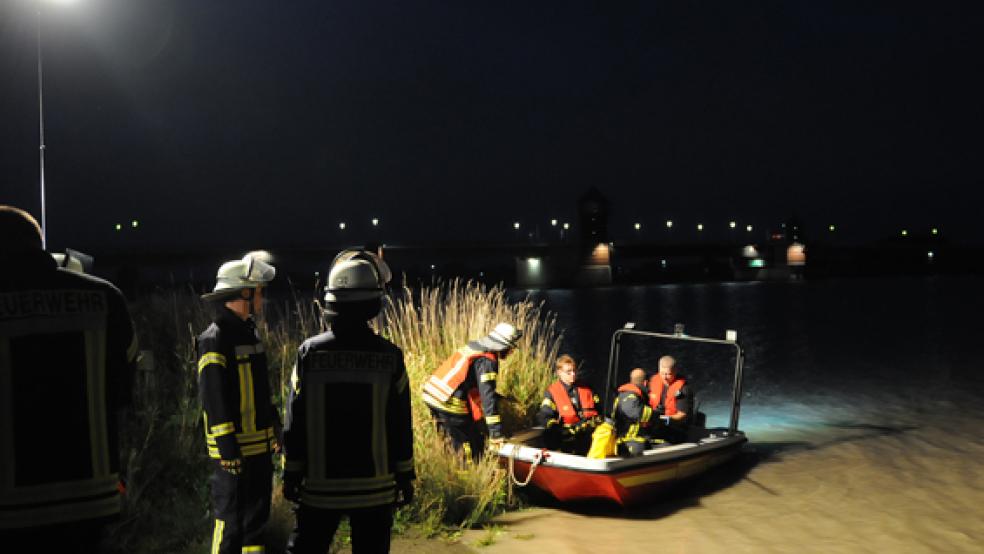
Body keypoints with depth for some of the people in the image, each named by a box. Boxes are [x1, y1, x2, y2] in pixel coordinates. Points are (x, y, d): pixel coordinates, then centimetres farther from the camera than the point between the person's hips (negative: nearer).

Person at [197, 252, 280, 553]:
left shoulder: (250, 332, 12)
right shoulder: (215, 339, -15)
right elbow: (214, 399, -19)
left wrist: (274, 428, 19)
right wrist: (228, 449, -20)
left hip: (260, 447, 9)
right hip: (234, 451, -8)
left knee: (257, 516, 17)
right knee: (230, 520, 1)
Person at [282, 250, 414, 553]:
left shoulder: (309, 352, -8)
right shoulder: (390, 356, -9)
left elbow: (295, 423, -4)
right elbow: (400, 425, -4)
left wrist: (291, 474, 7)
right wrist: (405, 476, 6)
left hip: (320, 485, 0)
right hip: (375, 486, 0)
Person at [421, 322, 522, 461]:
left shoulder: (474, 346, 13)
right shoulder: (487, 361, -14)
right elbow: (488, 396, -21)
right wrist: (496, 433, -21)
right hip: (450, 404, -9)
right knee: (474, 446, 1)